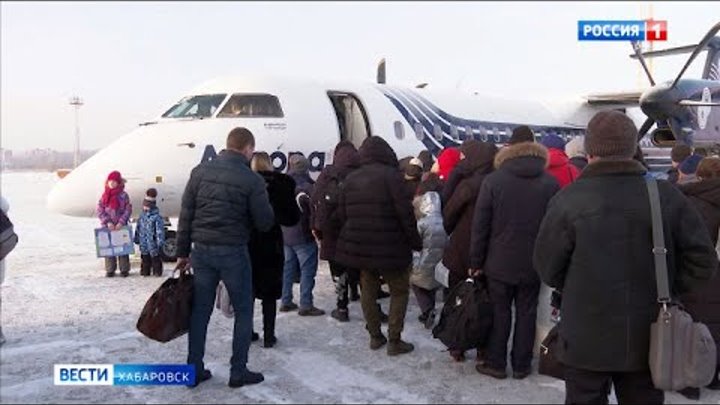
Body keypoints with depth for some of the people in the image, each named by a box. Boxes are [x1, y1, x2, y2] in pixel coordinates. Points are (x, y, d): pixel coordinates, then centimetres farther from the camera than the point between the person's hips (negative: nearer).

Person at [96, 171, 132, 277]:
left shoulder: (123, 195, -2)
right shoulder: (104, 196, 3)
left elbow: (128, 210, -5)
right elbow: (100, 211, 0)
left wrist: (121, 222, -15)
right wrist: (108, 222, -11)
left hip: (121, 226, -2)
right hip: (107, 226, 2)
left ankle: (124, 269, 11)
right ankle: (110, 270, 14)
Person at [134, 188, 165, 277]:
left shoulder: (156, 216, -14)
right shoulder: (142, 216, 8)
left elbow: (160, 230, -16)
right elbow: (138, 229, 17)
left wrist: (160, 242, -18)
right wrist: (137, 239, 18)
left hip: (153, 242, -6)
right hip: (144, 243, 6)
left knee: (155, 258, 3)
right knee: (145, 259, 14)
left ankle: (157, 272, 12)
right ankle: (145, 271, 24)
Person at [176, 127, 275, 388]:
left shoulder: (200, 171, 2)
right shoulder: (252, 180, -11)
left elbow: (185, 215, 3)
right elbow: (265, 223, -7)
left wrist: (183, 252, 10)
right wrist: (266, 208, 14)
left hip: (202, 250, 4)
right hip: (233, 252, -4)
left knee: (200, 311, 13)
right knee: (243, 312, 10)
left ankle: (194, 370, 20)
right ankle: (238, 371, 14)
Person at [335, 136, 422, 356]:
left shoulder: (351, 178, 5)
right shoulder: (391, 175, -14)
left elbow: (342, 214, 10)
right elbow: (405, 212, -16)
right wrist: (415, 241, -5)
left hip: (359, 246, 6)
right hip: (390, 247, -5)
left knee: (368, 290, 17)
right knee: (399, 291, 9)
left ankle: (375, 336, 25)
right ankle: (394, 341, 9)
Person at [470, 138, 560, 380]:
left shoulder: (493, 180, -5)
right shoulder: (551, 183, 0)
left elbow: (480, 225, -6)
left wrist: (476, 262, 0)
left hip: (500, 262, -1)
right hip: (533, 264, 2)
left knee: (500, 312, 9)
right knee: (526, 313, 11)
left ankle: (495, 363, 17)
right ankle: (521, 365, 19)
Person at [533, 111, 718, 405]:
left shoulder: (568, 201, -16)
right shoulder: (667, 196, -6)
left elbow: (547, 267, -9)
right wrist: (662, 288, 7)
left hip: (587, 339, -3)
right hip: (647, 340, 3)